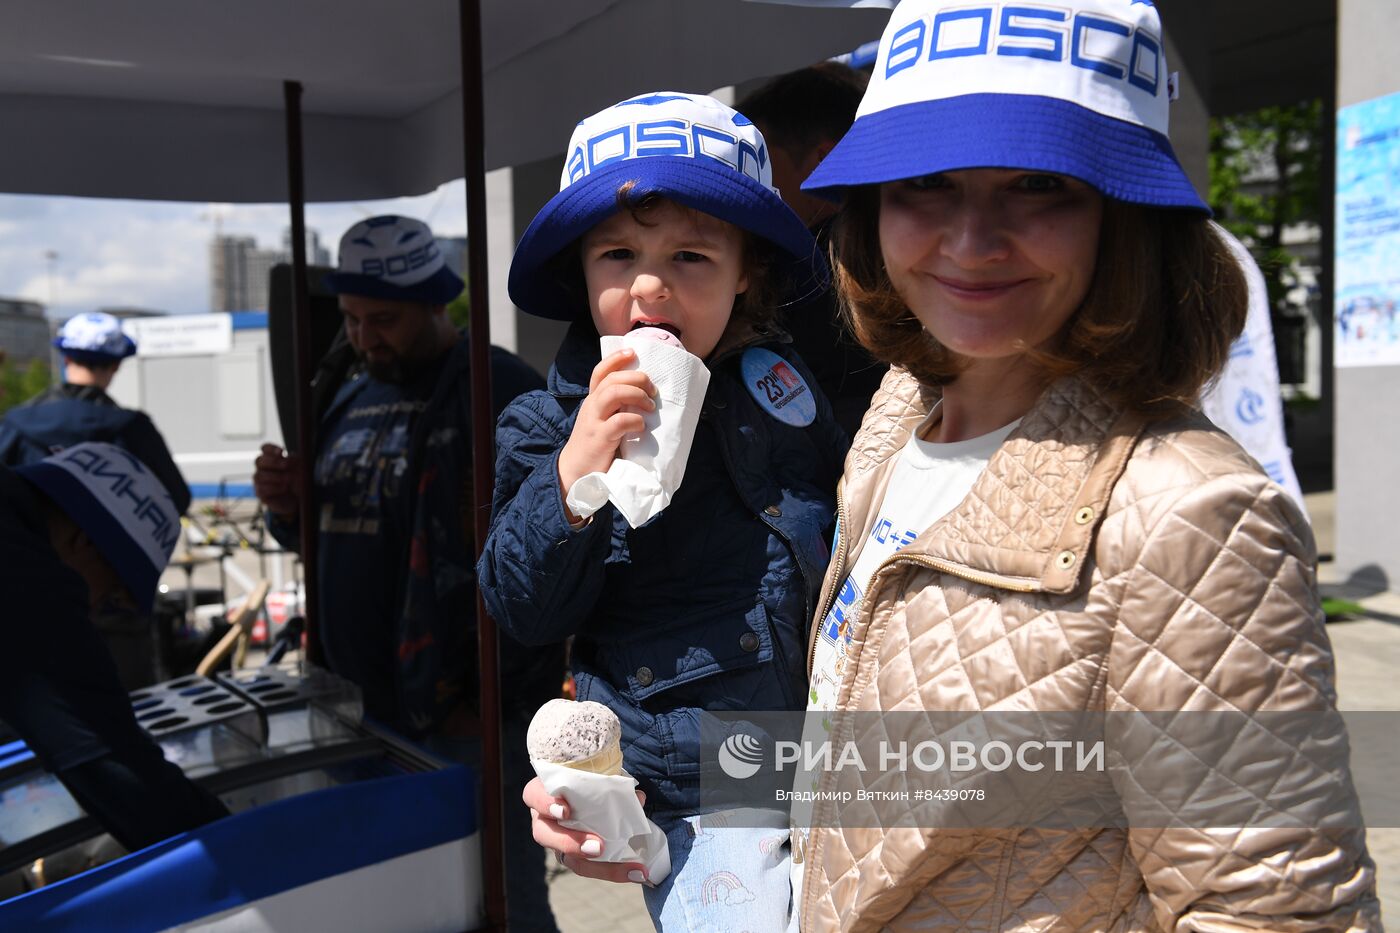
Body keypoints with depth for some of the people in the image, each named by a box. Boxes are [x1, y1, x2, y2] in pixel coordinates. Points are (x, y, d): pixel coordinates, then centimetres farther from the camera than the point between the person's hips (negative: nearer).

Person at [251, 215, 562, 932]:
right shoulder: (351, 401, 14)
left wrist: (485, 688, -18)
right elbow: (330, 535, 24)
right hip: (369, 704, 8)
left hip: (471, 712, -7)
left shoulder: (503, 392, -11)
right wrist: (287, 508, 2)